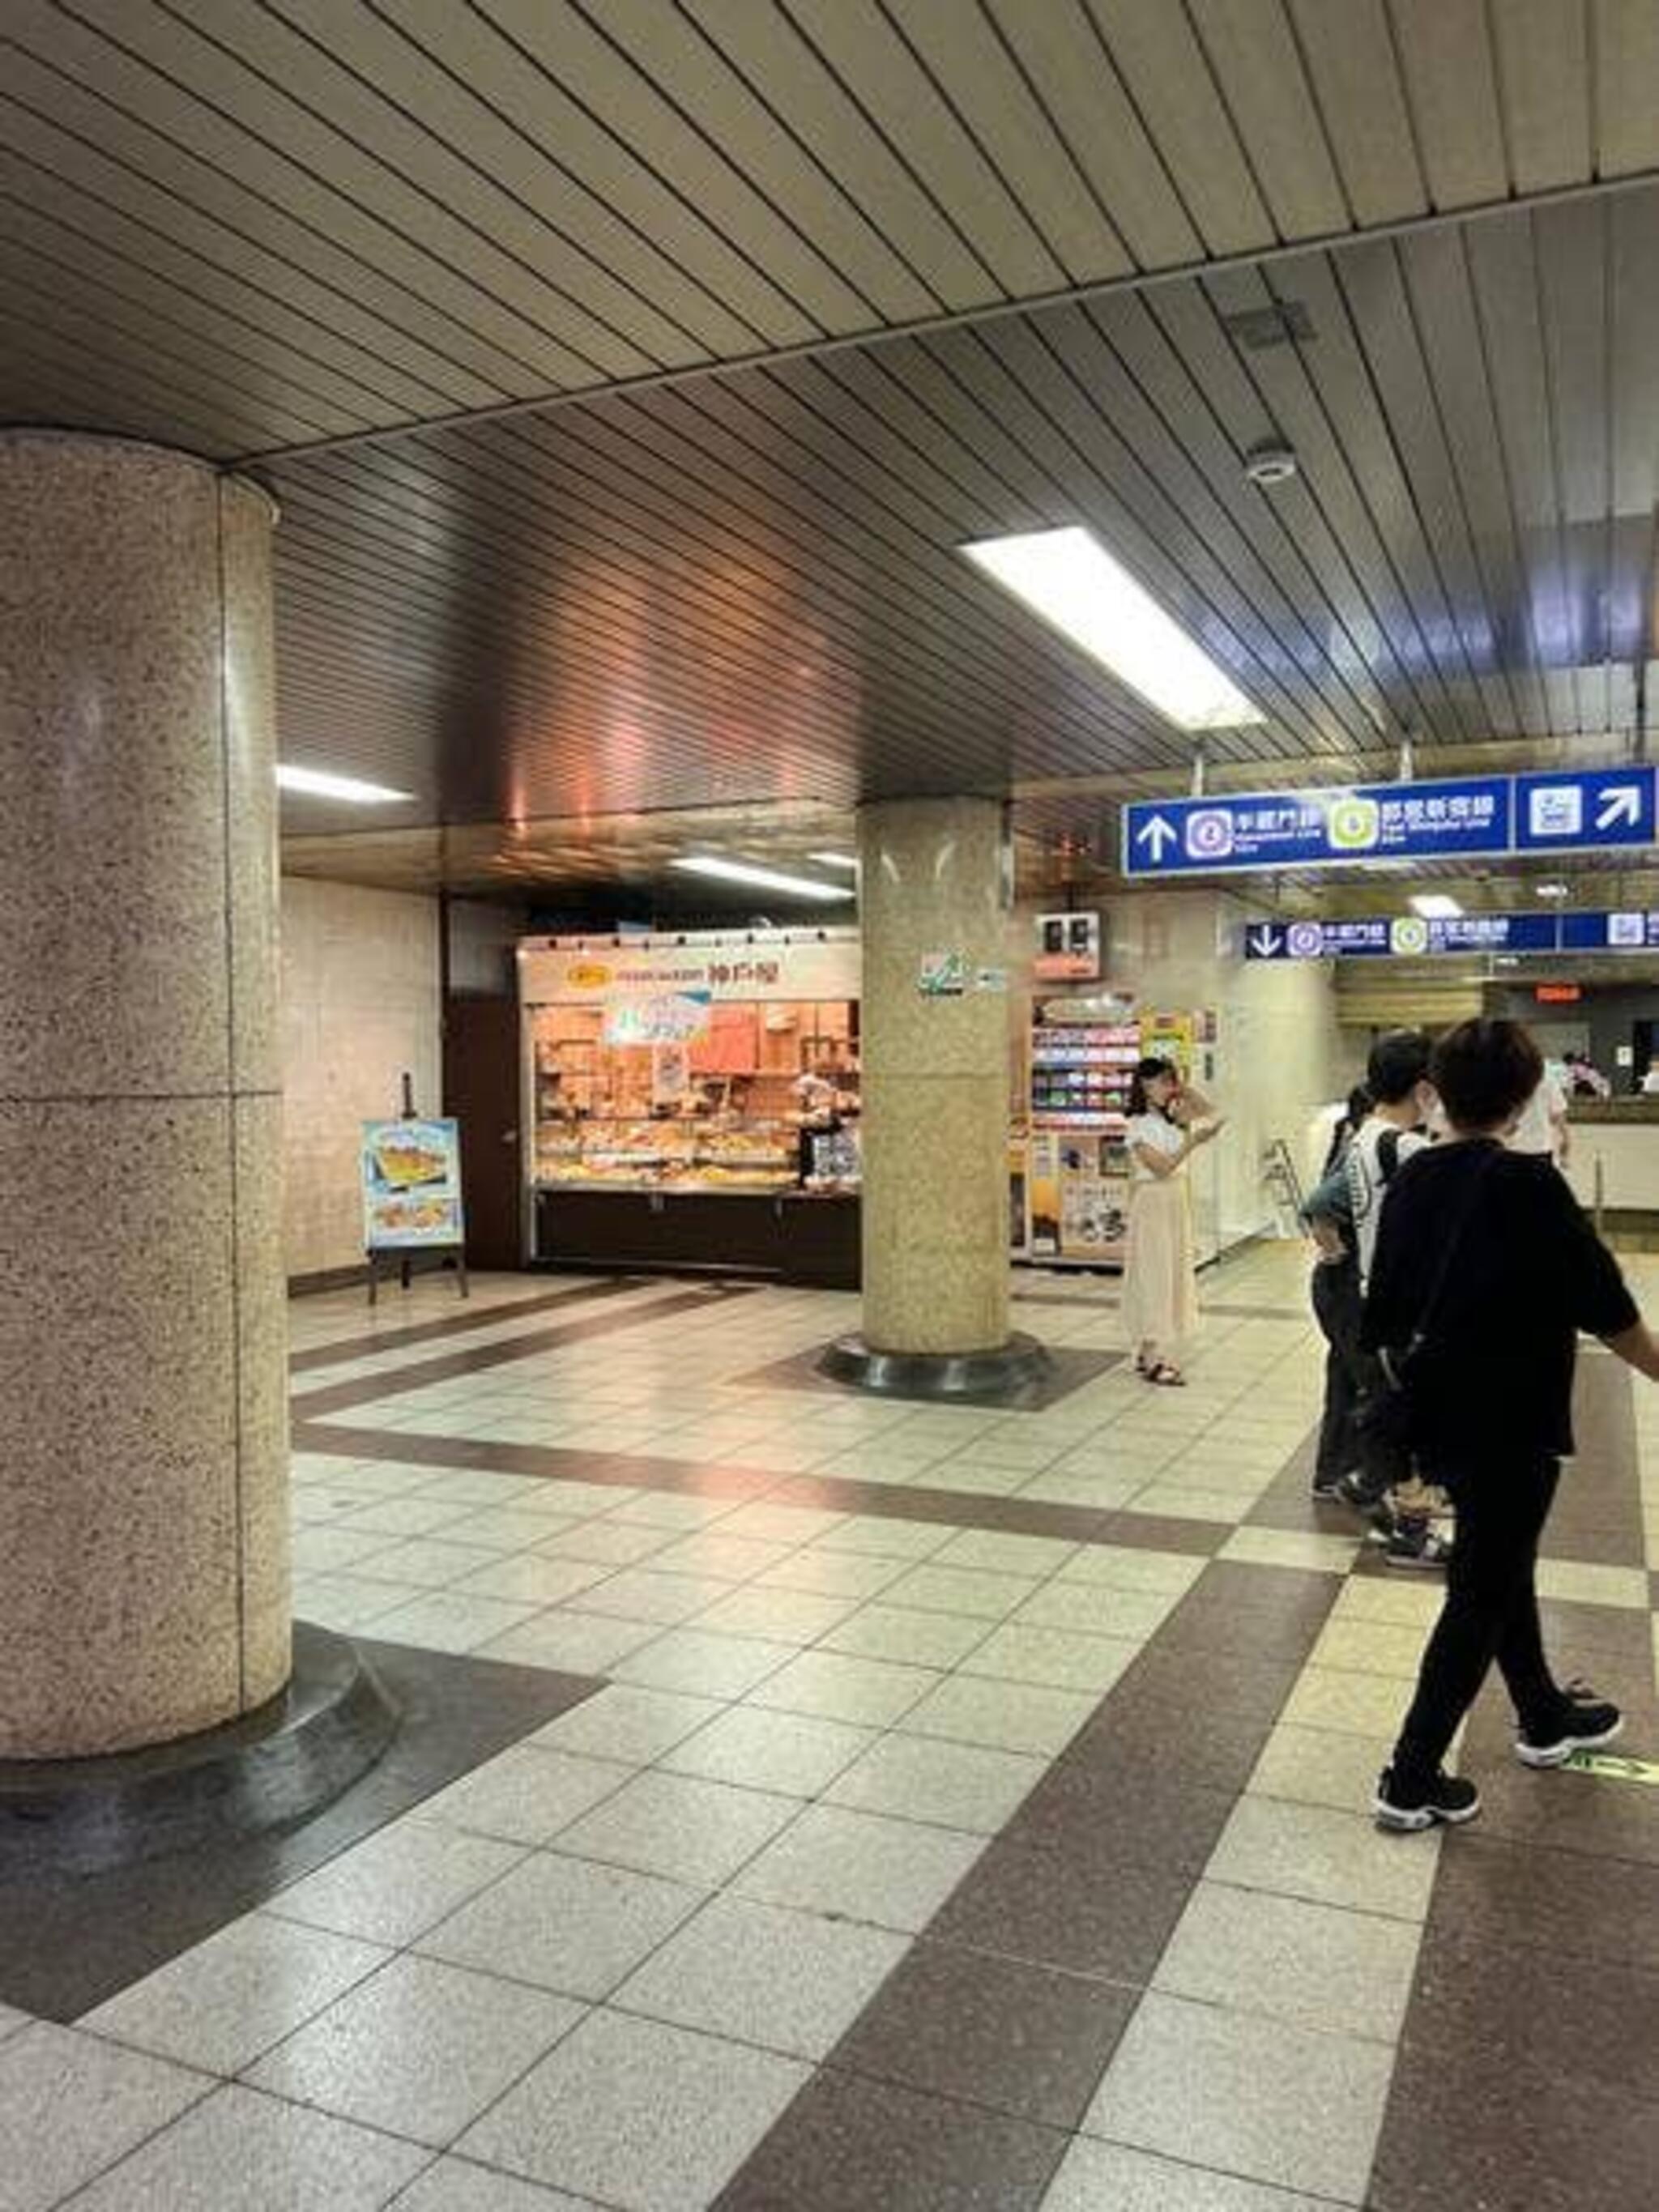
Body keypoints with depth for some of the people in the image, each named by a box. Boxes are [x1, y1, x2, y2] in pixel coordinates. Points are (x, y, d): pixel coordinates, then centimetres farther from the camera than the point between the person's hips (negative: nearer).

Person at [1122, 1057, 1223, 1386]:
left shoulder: (1171, 1118, 9)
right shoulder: (1138, 1125, -12)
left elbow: (1207, 1110, 16)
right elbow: (1162, 1167, -17)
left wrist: (1182, 1088, 4)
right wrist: (1194, 1141, -20)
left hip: (1177, 1202, 8)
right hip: (1152, 1202, -8)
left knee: (1174, 1275, 10)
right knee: (1154, 1277, -5)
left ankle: (1149, 1352, 19)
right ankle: (1154, 1360, 0)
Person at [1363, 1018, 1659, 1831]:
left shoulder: (1412, 1179, -1)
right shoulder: (1528, 1183, -20)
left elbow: (1385, 1306, 6)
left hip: (1438, 1413, 7)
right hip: (1509, 1425, -7)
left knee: (1503, 1562, 24)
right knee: (1481, 1595, 5)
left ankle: (1544, 1718, 44)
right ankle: (1411, 1779, 10)